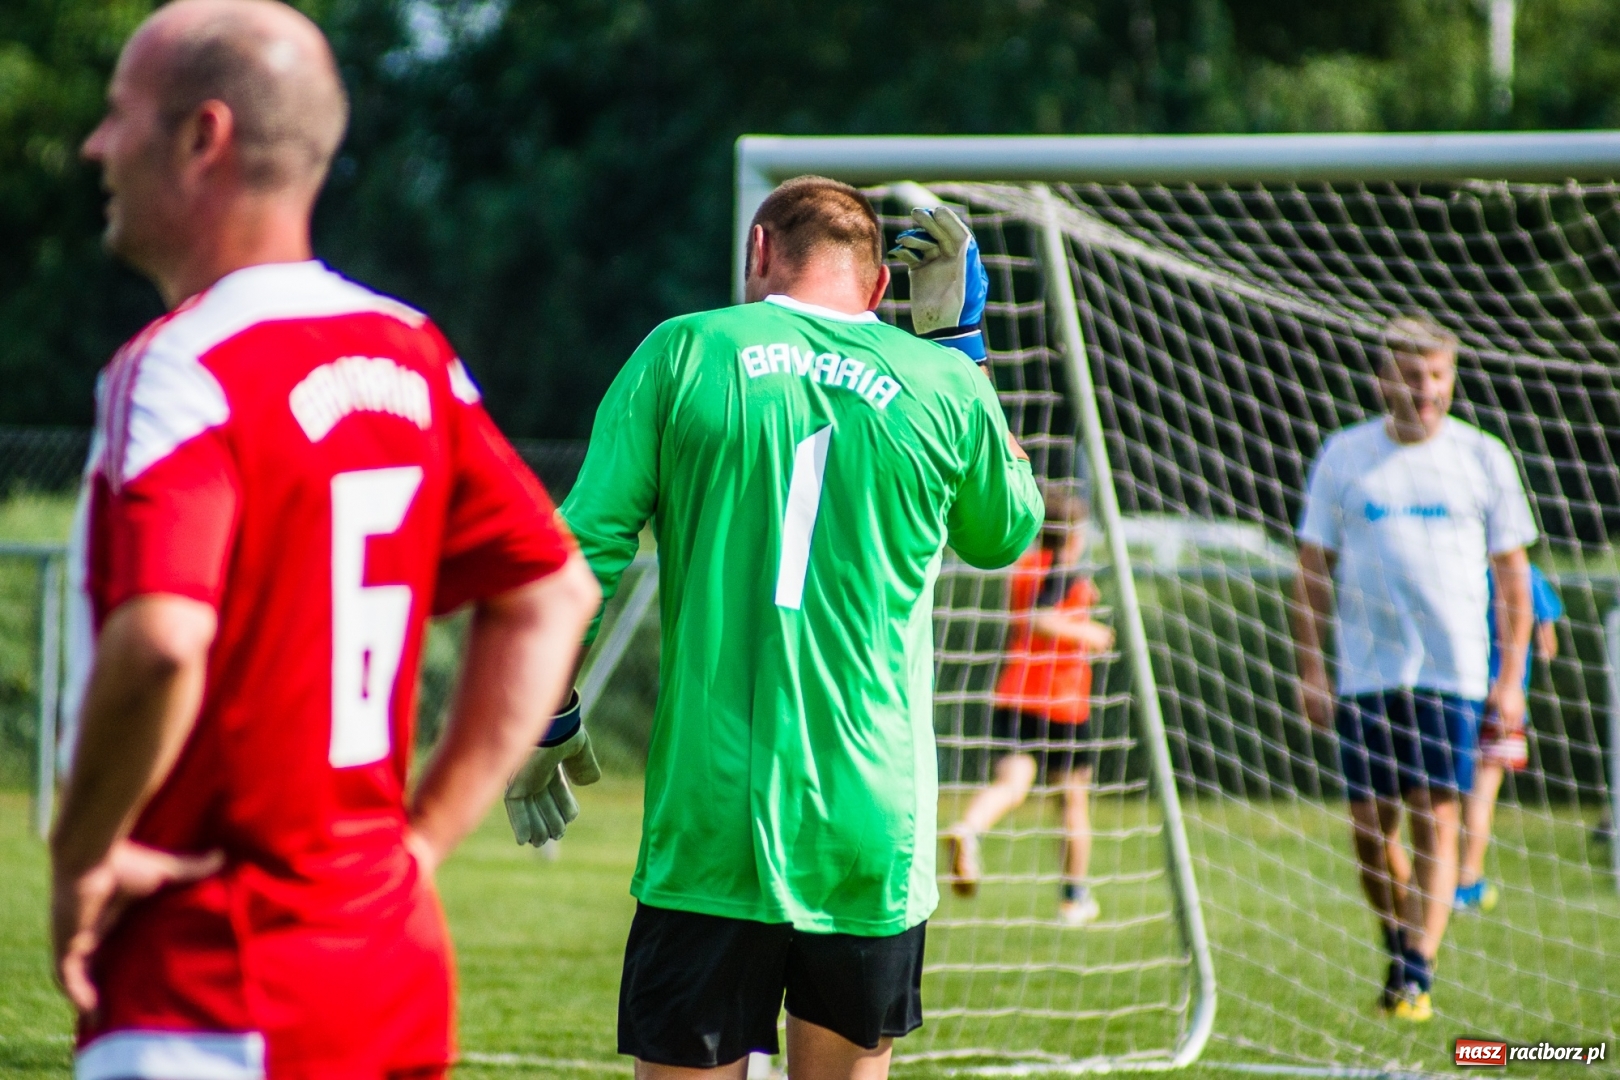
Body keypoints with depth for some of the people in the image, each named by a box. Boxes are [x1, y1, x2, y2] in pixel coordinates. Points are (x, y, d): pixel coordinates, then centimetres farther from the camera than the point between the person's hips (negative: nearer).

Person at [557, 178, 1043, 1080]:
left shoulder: (685, 354, 0)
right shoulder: (945, 388, 4)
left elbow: (587, 547, -3)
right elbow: (1005, 534, 24)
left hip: (710, 827, -1)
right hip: (871, 832, 1)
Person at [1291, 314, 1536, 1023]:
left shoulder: (1483, 459, 5)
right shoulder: (1344, 457, 6)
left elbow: (1512, 571, 8)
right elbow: (1313, 570, 9)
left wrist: (1511, 678, 1)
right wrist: (1309, 670, 1)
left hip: (1453, 673, -2)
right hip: (1366, 673, 2)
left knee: (1436, 822, -10)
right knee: (1370, 827, 2)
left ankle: (1417, 976, -13)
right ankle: (1401, 952, 22)